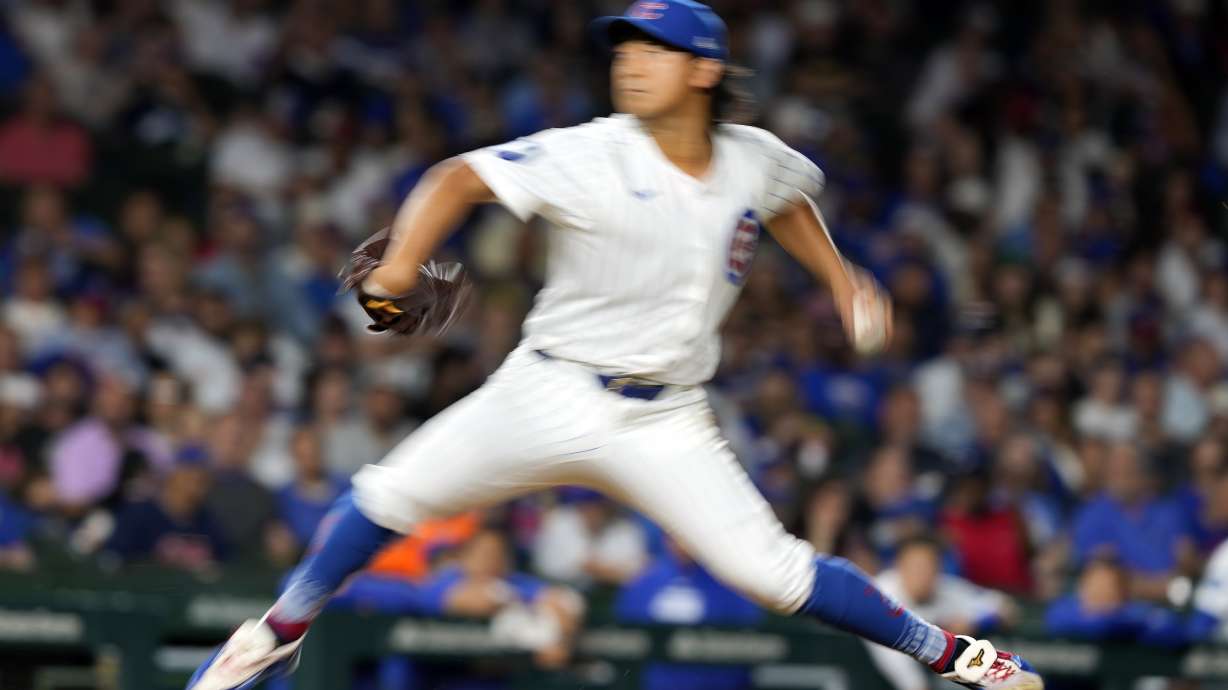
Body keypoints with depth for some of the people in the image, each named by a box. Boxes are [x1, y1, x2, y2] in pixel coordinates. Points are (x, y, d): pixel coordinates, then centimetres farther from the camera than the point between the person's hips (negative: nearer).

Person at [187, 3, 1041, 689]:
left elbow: (786, 199, 24)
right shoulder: (591, 157, -13)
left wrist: (841, 277, 16)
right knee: (394, 493, -7)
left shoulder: (756, 160, -1)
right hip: (552, 394, 0)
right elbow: (460, 178, -16)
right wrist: (401, 264, -31)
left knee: (770, 568, -10)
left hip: (666, 422, 1)